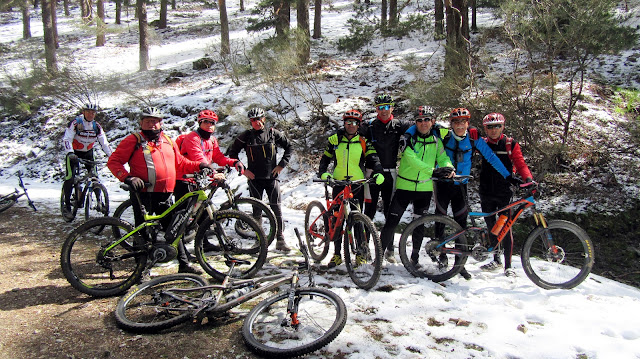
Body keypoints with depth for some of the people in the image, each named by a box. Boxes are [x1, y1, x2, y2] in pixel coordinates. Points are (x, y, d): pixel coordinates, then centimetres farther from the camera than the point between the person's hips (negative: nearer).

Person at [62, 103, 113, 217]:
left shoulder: (96, 126, -3)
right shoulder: (75, 123, -15)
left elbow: (104, 143, -4)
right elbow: (67, 139, -22)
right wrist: (70, 153, -39)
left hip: (88, 153, 4)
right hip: (74, 152, -3)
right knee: (70, 177, -13)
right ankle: (67, 203, -1)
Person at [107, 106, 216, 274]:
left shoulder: (168, 141, 16)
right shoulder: (133, 140, 0)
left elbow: (180, 163, 23)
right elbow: (114, 161, -3)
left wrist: (199, 165, 8)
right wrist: (128, 177, -18)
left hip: (164, 196, 5)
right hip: (143, 194, -5)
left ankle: (184, 264, 18)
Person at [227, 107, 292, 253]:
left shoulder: (273, 133, 2)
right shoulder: (246, 136, 0)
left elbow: (289, 147, 12)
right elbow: (232, 152, 9)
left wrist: (281, 165, 2)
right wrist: (243, 169, 0)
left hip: (272, 177, 0)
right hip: (254, 178, 0)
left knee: (276, 208, -5)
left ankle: (280, 240, 1)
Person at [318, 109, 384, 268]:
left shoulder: (363, 142, 7)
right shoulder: (334, 140, 9)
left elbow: (373, 158, -2)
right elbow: (325, 158, 11)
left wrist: (378, 172, -20)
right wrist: (323, 173, -8)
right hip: (339, 185, 1)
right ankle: (337, 254, 12)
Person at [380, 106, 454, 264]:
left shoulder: (436, 141, 5)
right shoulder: (408, 139, -8)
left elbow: (443, 158, 2)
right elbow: (412, 159, -20)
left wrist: (449, 168, -21)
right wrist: (432, 171, -29)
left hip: (424, 188, 3)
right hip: (405, 186, -3)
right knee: (392, 221, -1)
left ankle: (415, 257, 25)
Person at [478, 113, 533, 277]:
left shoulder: (510, 144, 1)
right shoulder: (482, 143, 7)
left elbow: (520, 164, -2)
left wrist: (528, 178, -18)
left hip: (504, 192, -3)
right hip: (486, 193, 3)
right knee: (491, 226, 11)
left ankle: (508, 265, 3)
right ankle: (496, 260, 25)